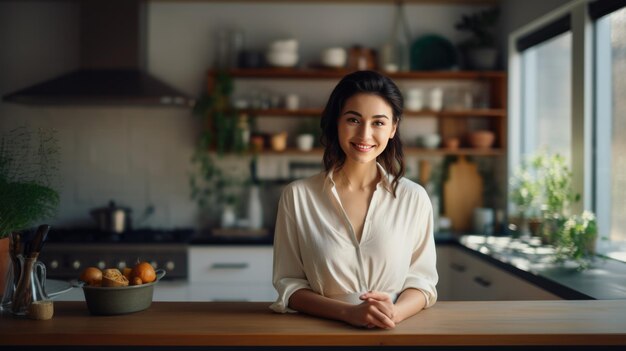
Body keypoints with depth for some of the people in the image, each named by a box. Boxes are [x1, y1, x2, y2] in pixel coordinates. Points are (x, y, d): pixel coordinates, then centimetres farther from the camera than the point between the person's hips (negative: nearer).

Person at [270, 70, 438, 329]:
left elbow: (422, 280, 5)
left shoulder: (414, 197, 2)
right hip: (323, 333, -1)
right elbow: (289, 284, 0)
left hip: (395, 333, 2)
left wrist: (394, 313, -14)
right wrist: (349, 312, -14)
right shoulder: (297, 196, -1)